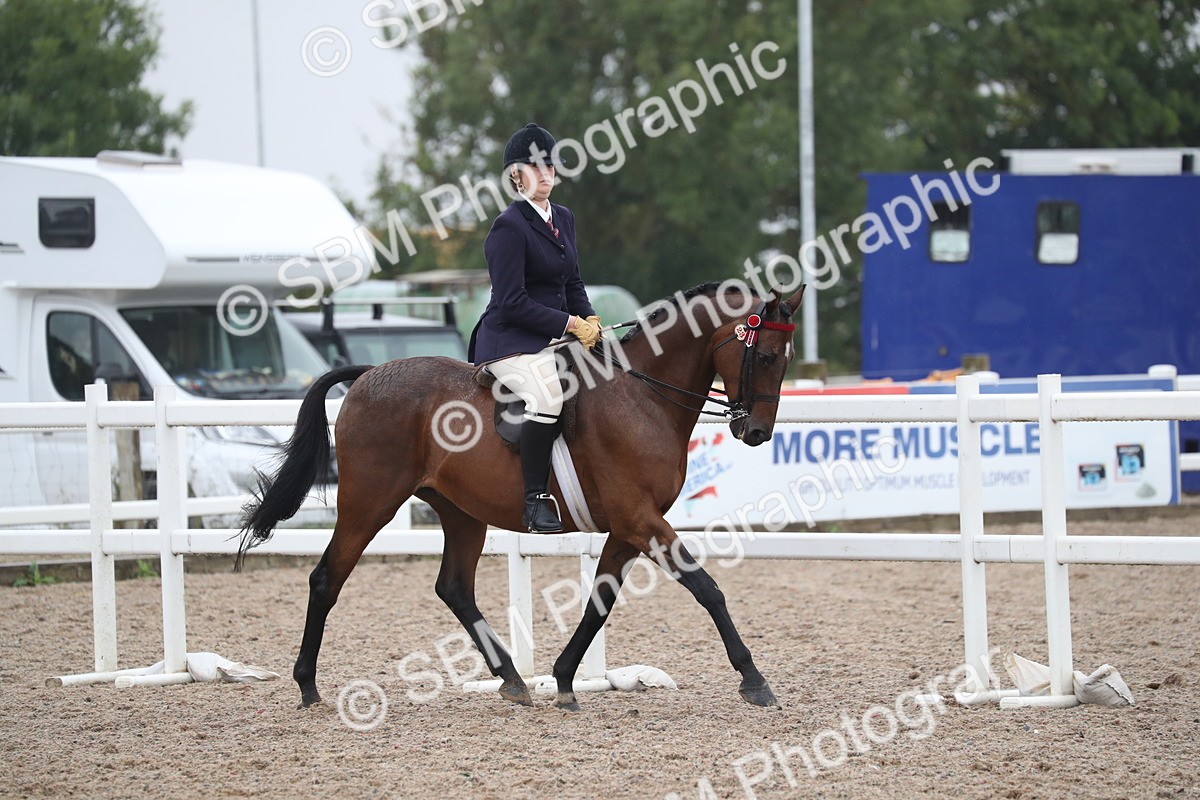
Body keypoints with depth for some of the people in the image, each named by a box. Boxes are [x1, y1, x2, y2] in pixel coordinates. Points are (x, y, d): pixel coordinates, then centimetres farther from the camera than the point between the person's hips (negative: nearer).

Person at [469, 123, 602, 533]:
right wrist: (570, 323, -17)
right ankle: (536, 499, -30)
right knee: (548, 395, -35)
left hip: (554, 337, 9)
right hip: (510, 340, -9)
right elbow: (513, 303, -18)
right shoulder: (509, 227, -13)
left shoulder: (564, 218, 14)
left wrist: (589, 320, 1)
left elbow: (572, 283, 21)